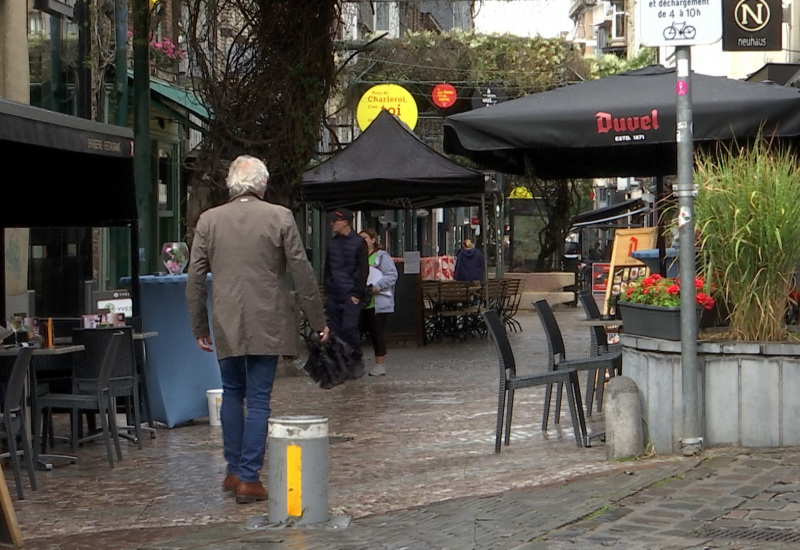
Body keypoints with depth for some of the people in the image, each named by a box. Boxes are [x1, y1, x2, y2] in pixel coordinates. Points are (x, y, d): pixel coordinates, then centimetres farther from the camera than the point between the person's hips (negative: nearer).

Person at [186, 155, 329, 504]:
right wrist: (318, 321, 6)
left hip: (226, 325, 2)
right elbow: (302, 273, -3)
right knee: (259, 400, 2)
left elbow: (195, 279, 4)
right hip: (267, 325, -2)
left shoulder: (209, 220, 2)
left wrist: (199, 327, 13)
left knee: (232, 394, 17)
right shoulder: (279, 217, -4)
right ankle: (249, 478, 1)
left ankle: (234, 471, 20)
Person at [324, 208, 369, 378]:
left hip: (351, 295, -5)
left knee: (349, 328, -12)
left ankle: (357, 361, 2)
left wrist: (357, 294, -11)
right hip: (334, 296, 5)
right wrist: (327, 292, 12)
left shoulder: (358, 243, -3)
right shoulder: (332, 243, 13)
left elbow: (363, 270, -5)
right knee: (335, 330, 2)